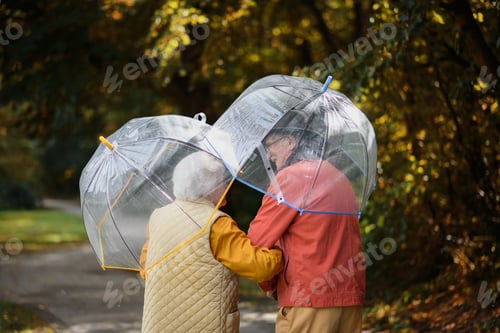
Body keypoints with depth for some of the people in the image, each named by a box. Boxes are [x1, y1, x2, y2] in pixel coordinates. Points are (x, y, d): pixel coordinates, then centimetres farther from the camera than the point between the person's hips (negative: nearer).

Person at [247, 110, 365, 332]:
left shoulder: (292, 177, -8)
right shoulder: (339, 178, 17)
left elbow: (257, 240, -8)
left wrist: (268, 284, 7)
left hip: (308, 301, -8)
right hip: (350, 299, 8)